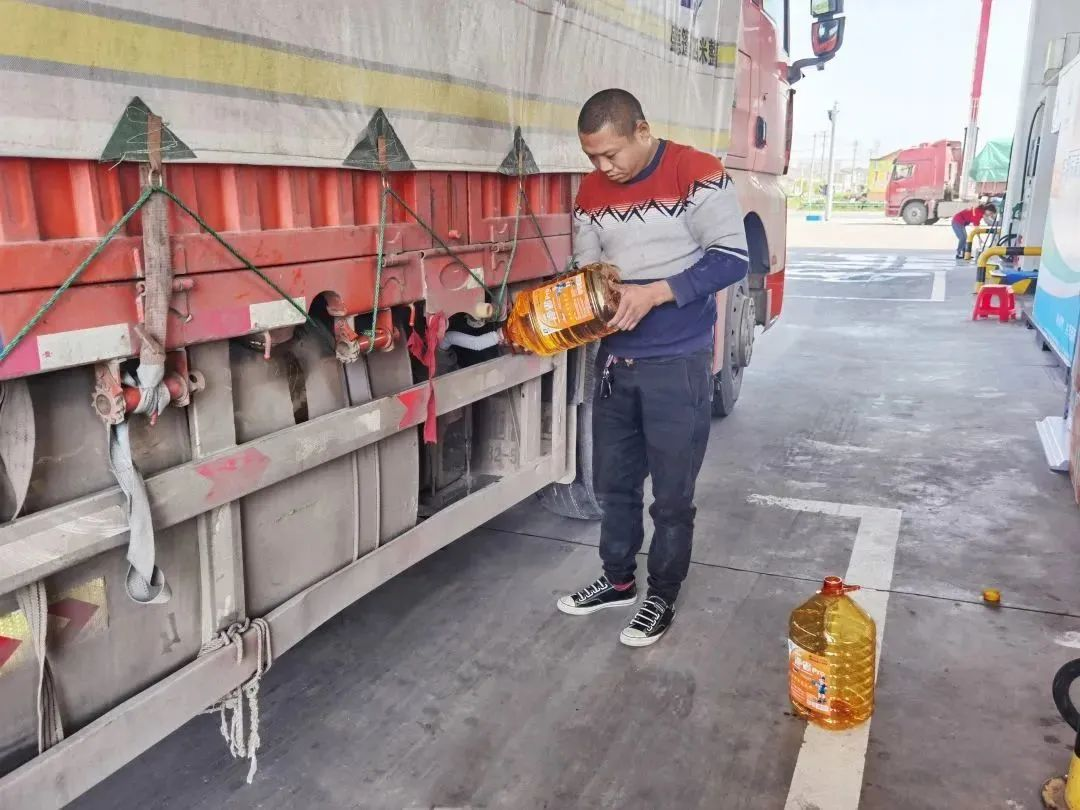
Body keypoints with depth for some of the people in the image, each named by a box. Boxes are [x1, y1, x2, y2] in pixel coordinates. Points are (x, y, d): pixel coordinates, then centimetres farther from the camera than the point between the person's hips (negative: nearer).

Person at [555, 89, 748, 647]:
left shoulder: (696, 173, -13)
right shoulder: (592, 192, 6)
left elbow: (731, 259, -16)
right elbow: (585, 270, 9)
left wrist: (653, 294, -25)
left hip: (678, 363, -6)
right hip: (614, 359, 6)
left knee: (671, 494, 6)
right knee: (613, 481, 17)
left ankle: (663, 597, 25)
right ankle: (618, 580, 36)